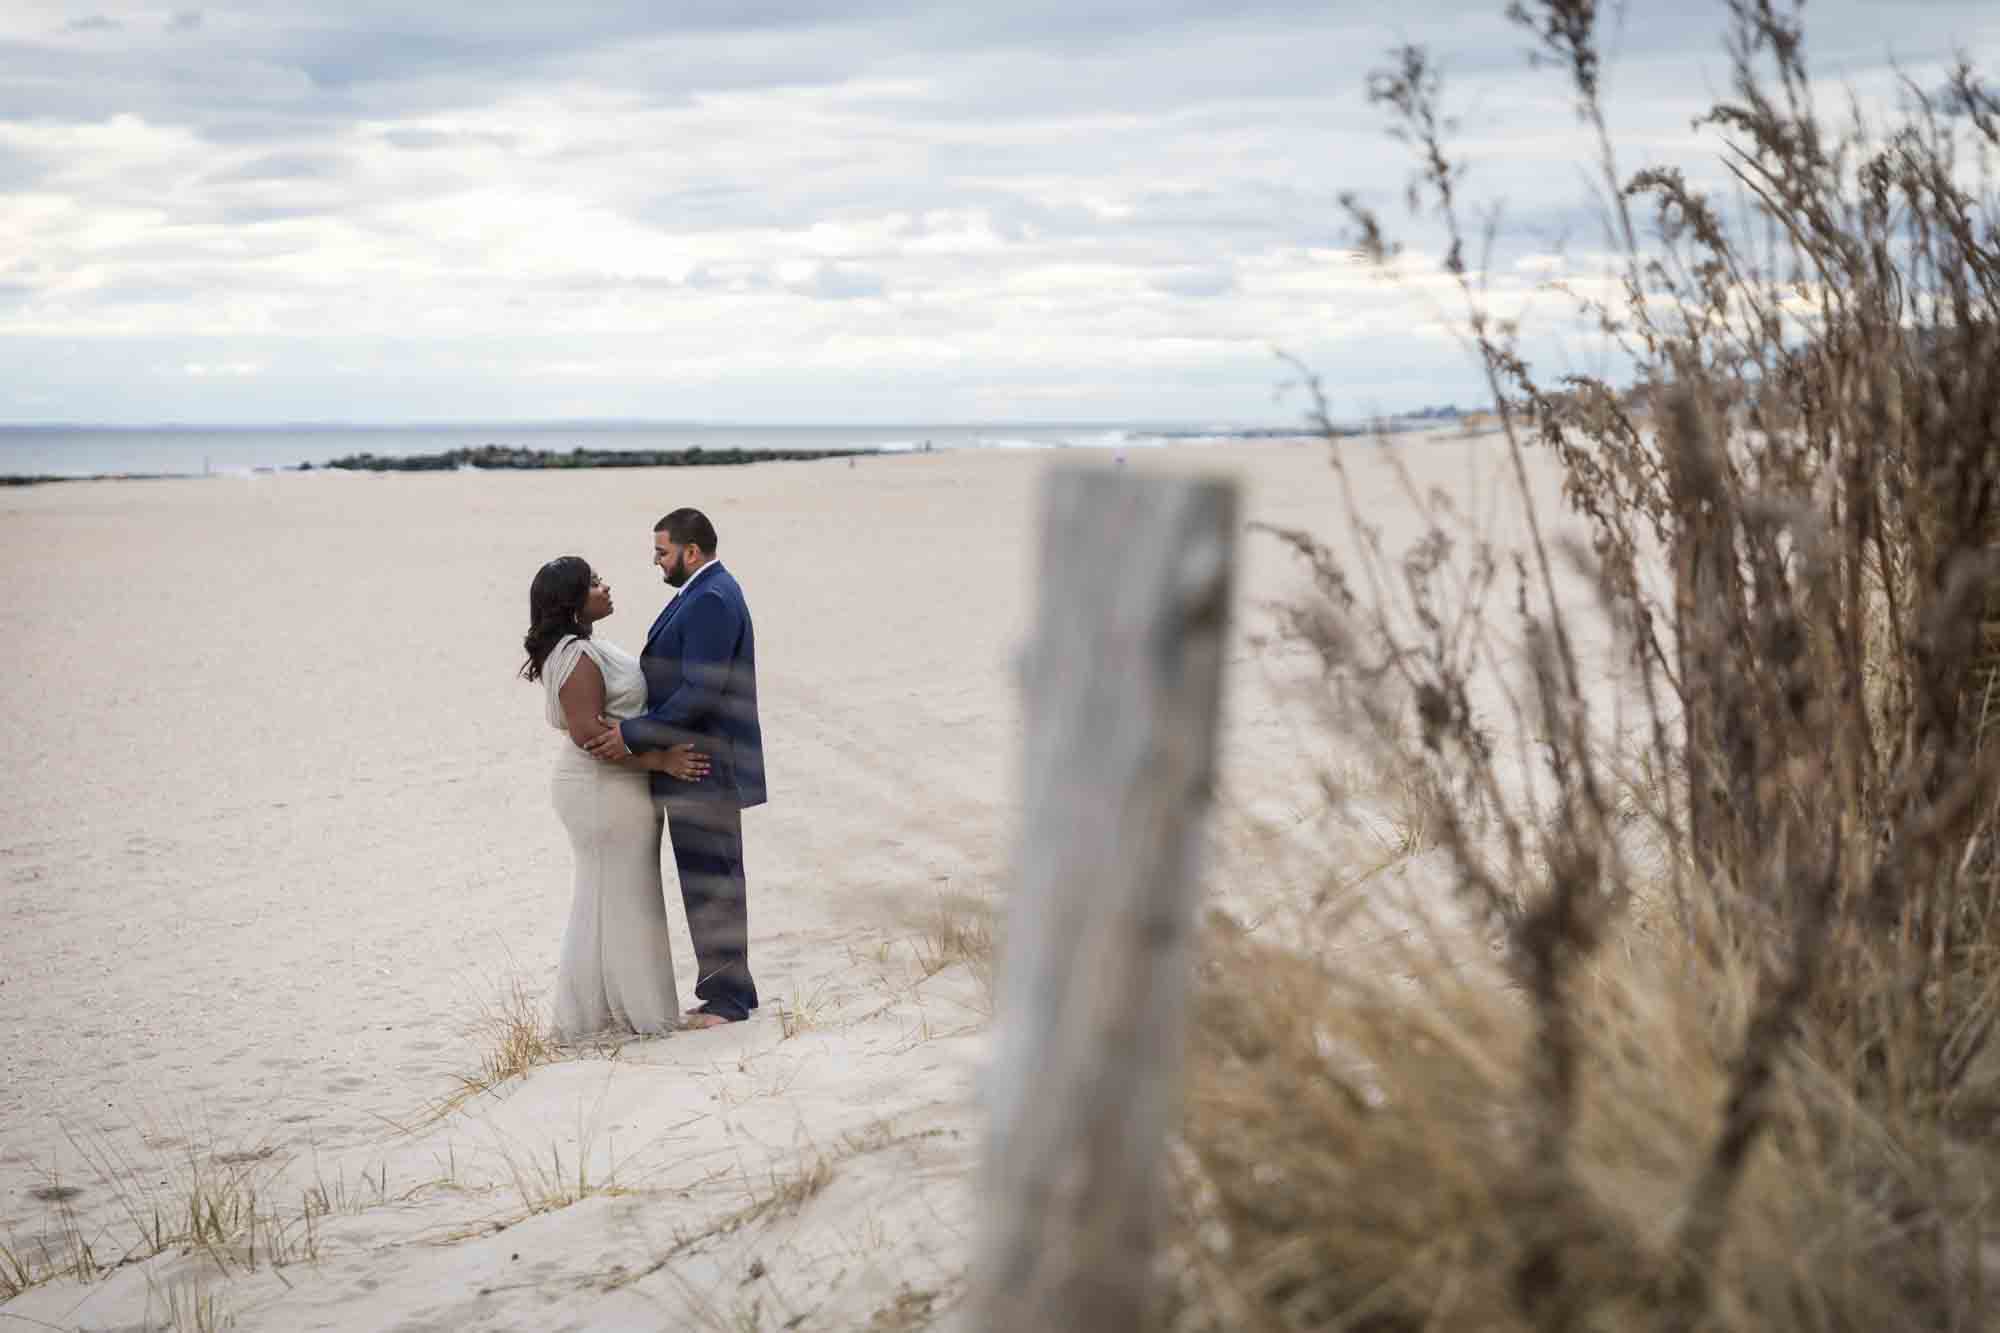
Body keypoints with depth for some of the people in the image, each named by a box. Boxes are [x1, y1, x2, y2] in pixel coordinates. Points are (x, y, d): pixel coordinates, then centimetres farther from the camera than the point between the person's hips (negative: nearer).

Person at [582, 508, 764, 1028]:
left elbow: (700, 693, -25)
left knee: (712, 882, -3)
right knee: (710, 879, 15)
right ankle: (724, 987, 22)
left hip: (704, 767, -11)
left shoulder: (710, 601, -19)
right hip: (700, 768, 11)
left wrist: (634, 736, -21)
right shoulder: (707, 592, 15)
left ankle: (727, 997, 4)